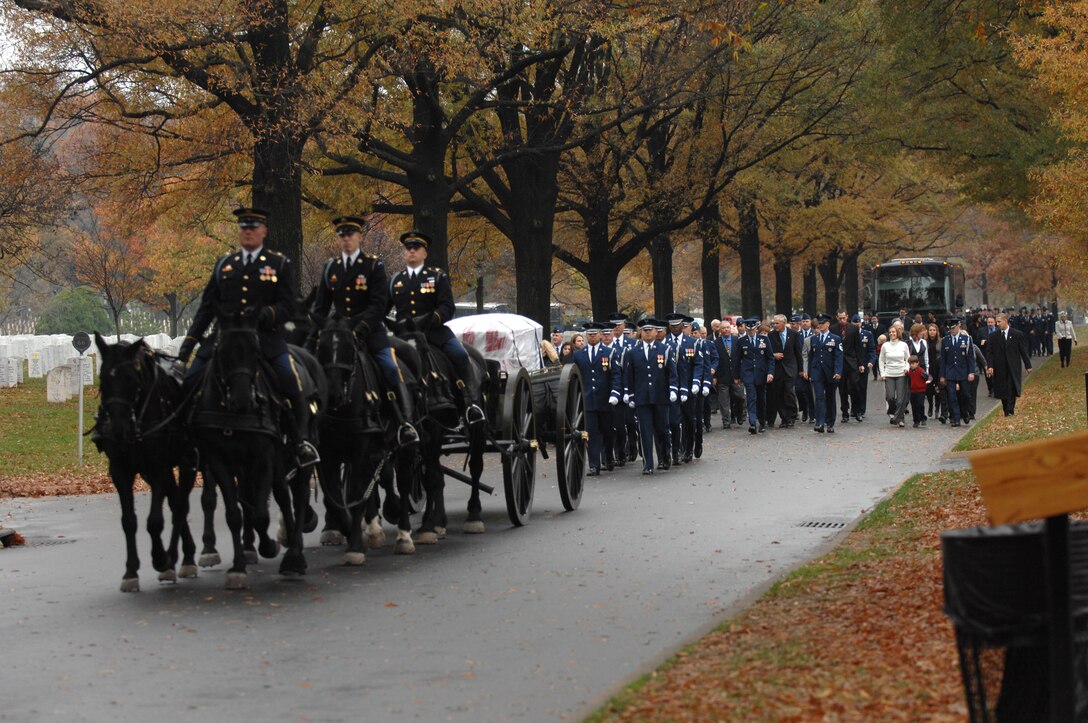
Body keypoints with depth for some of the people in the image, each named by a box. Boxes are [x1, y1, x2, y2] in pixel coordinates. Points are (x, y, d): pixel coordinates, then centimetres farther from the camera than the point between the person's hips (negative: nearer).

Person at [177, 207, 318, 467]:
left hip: (266, 337, -3)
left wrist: (264, 314, -21)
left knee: (291, 383, -24)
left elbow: (287, 305, 0)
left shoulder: (279, 264, 8)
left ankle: (300, 442, -10)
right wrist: (190, 340, 6)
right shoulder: (224, 264, 16)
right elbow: (207, 306, 16)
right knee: (189, 380, -9)